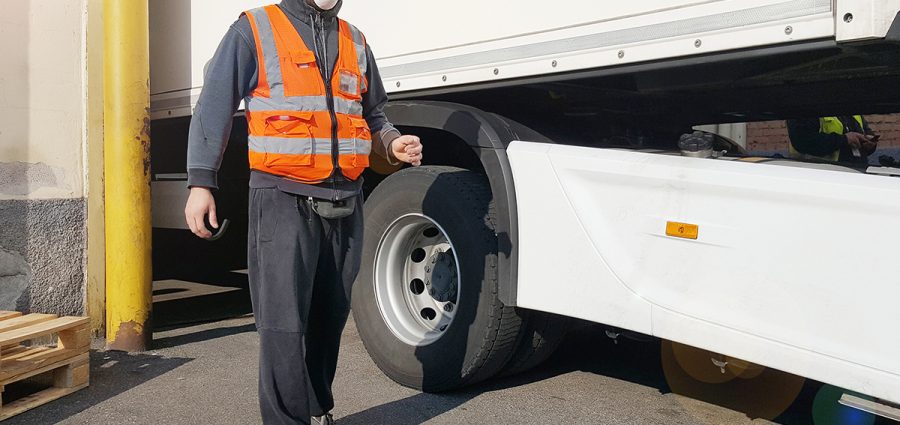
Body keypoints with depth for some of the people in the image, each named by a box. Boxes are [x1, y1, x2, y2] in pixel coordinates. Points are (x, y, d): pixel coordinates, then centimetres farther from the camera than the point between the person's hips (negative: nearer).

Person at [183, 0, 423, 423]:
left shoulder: (355, 42, 16)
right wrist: (200, 184, -9)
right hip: (285, 199, -5)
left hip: (345, 203, 5)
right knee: (284, 324, -8)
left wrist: (393, 144, 3)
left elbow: (372, 115, 24)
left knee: (329, 318, 13)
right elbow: (214, 107, -2)